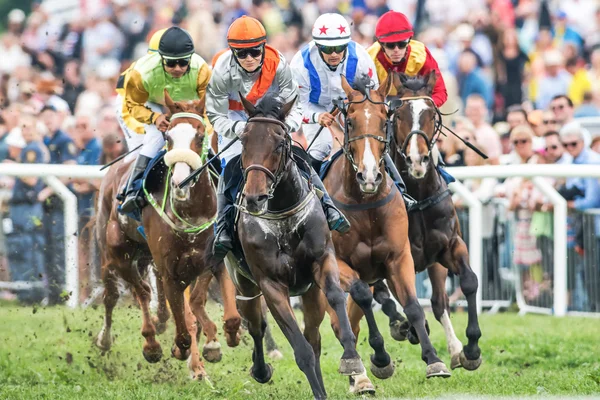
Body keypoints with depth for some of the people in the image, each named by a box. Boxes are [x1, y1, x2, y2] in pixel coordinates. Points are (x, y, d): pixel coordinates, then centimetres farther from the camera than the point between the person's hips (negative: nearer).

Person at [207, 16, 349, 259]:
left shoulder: (277, 66, -26)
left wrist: (287, 125, -38)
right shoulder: (223, 71, -29)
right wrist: (240, 129, -41)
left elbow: (294, 107, -16)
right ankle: (223, 227, -20)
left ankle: (327, 209, -5)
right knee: (232, 166, -21)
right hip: (234, 118, -2)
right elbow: (216, 116, -22)